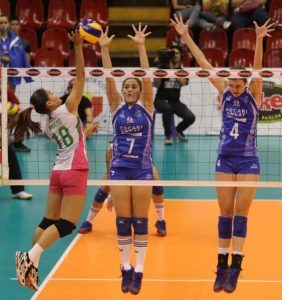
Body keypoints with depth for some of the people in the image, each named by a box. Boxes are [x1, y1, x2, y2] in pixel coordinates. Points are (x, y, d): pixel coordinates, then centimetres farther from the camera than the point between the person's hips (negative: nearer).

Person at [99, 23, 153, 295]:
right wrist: (104, 49, -17)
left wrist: (141, 47, -20)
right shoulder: (117, 106, 4)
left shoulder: (146, 106, 1)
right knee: (122, 222, 4)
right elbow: (108, 78, -6)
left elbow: (146, 76, -10)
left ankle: (138, 271, 4)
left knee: (140, 222, 1)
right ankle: (126, 269, 14)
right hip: (119, 169, 2)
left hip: (142, 169, -2)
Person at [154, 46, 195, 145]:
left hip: (175, 101, 3)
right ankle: (168, 135, -18)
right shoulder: (163, 68, -1)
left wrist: (172, 68, -25)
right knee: (167, 108, -39)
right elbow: (156, 85, -14)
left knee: (191, 117, -19)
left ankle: (178, 130, 16)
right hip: (161, 100, -3)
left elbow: (182, 82, -18)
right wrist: (160, 68, -23)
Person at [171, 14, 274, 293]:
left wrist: (259, 41, -37)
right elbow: (204, 63, 1)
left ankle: (235, 267, -2)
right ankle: (222, 265, 8)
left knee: (241, 212, -3)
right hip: (225, 160, 3)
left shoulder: (253, 94, -6)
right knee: (225, 212, 5)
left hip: (248, 161, -3)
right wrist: (186, 37, -2)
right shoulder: (225, 93, 2)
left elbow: (257, 68, -22)